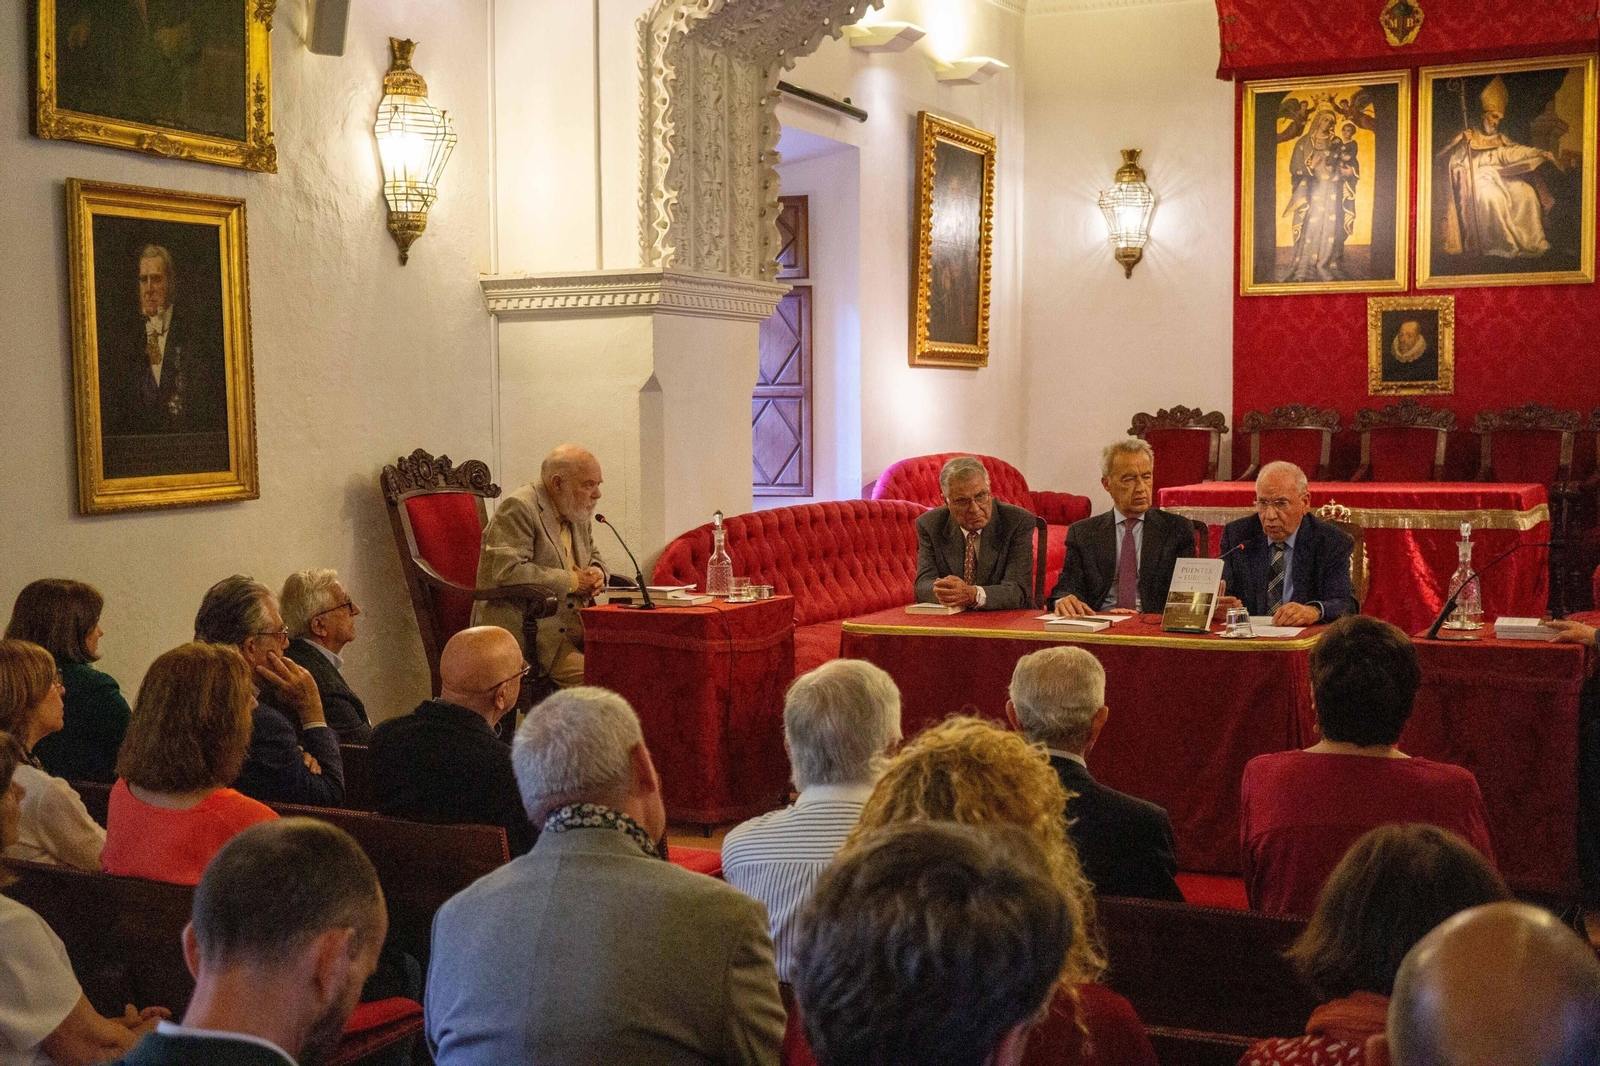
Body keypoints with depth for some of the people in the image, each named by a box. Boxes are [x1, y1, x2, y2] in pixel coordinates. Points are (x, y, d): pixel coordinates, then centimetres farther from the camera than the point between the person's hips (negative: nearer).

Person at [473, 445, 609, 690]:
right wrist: (570, 581, -15)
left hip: (572, 623, 8)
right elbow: (508, 572, -23)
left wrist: (597, 572, 5)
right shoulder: (517, 509, -11)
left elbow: (594, 556, 32)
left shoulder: (579, 515, 16)